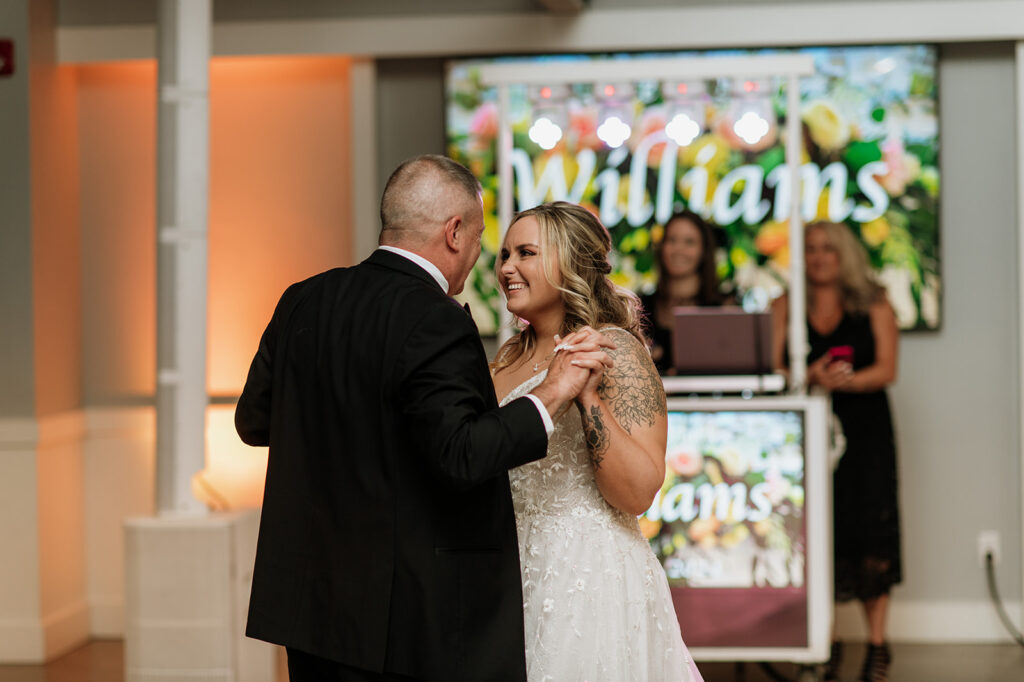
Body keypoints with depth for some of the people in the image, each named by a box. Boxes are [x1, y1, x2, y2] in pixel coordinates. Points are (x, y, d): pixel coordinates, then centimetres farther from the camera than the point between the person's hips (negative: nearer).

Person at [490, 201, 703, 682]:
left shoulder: (614, 350, -12)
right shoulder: (511, 356, 9)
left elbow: (639, 493, -21)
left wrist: (586, 395, -28)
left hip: (589, 579, -7)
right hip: (514, 576, 7)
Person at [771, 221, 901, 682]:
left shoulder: (874, 305, 9)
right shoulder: (786, 307, 12)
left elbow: (886, 370, -1)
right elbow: (771, 369, 2)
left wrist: (841, 381, -19)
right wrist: (811, 376, -18)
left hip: (864, 429, -1)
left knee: (869, 527, -6)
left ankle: (877, 644, 1)